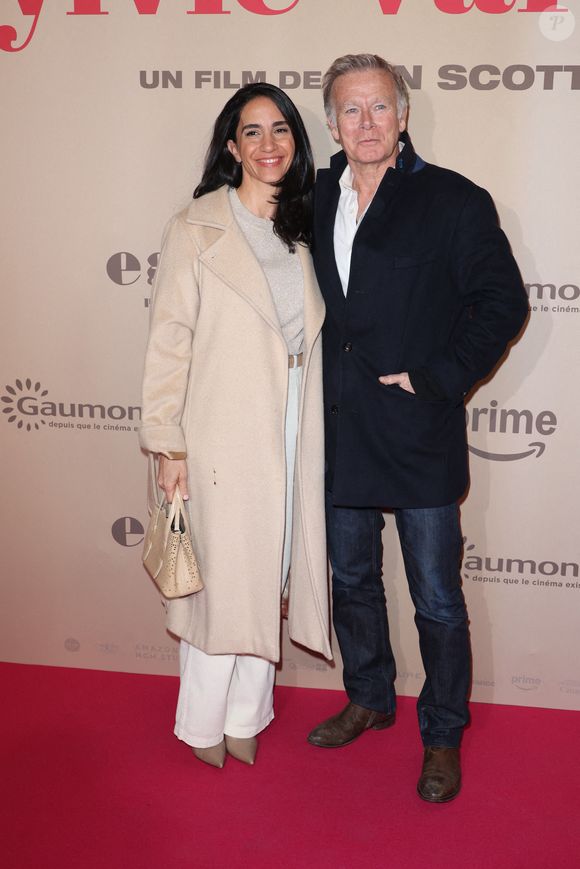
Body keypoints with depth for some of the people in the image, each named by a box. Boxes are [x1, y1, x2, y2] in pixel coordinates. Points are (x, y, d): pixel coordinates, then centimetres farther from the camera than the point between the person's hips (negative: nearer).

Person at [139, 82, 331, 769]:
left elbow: (313, 331, 14)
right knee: (224, 577, 3)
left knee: (271, 573, 12)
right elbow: (169, 341, -8)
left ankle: (246, 716, 30)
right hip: (226, 434, -5)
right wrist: (167, 443, -10)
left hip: (295, 430, 5)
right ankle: (203, 725, 24)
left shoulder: (302, 229, 10)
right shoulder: (197, 228, -7)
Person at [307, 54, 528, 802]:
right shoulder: (315, 200, 7)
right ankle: (369, 699, 41)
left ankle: (443, 736, 25)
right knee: (351, 580, 19)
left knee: (437, 602, 5)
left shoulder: (454, 201, -6)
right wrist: (321, 386, 4)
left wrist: (436, 379, -12)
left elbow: (504, 303, -6)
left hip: (418, 436, -4)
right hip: (339, 434, 5)